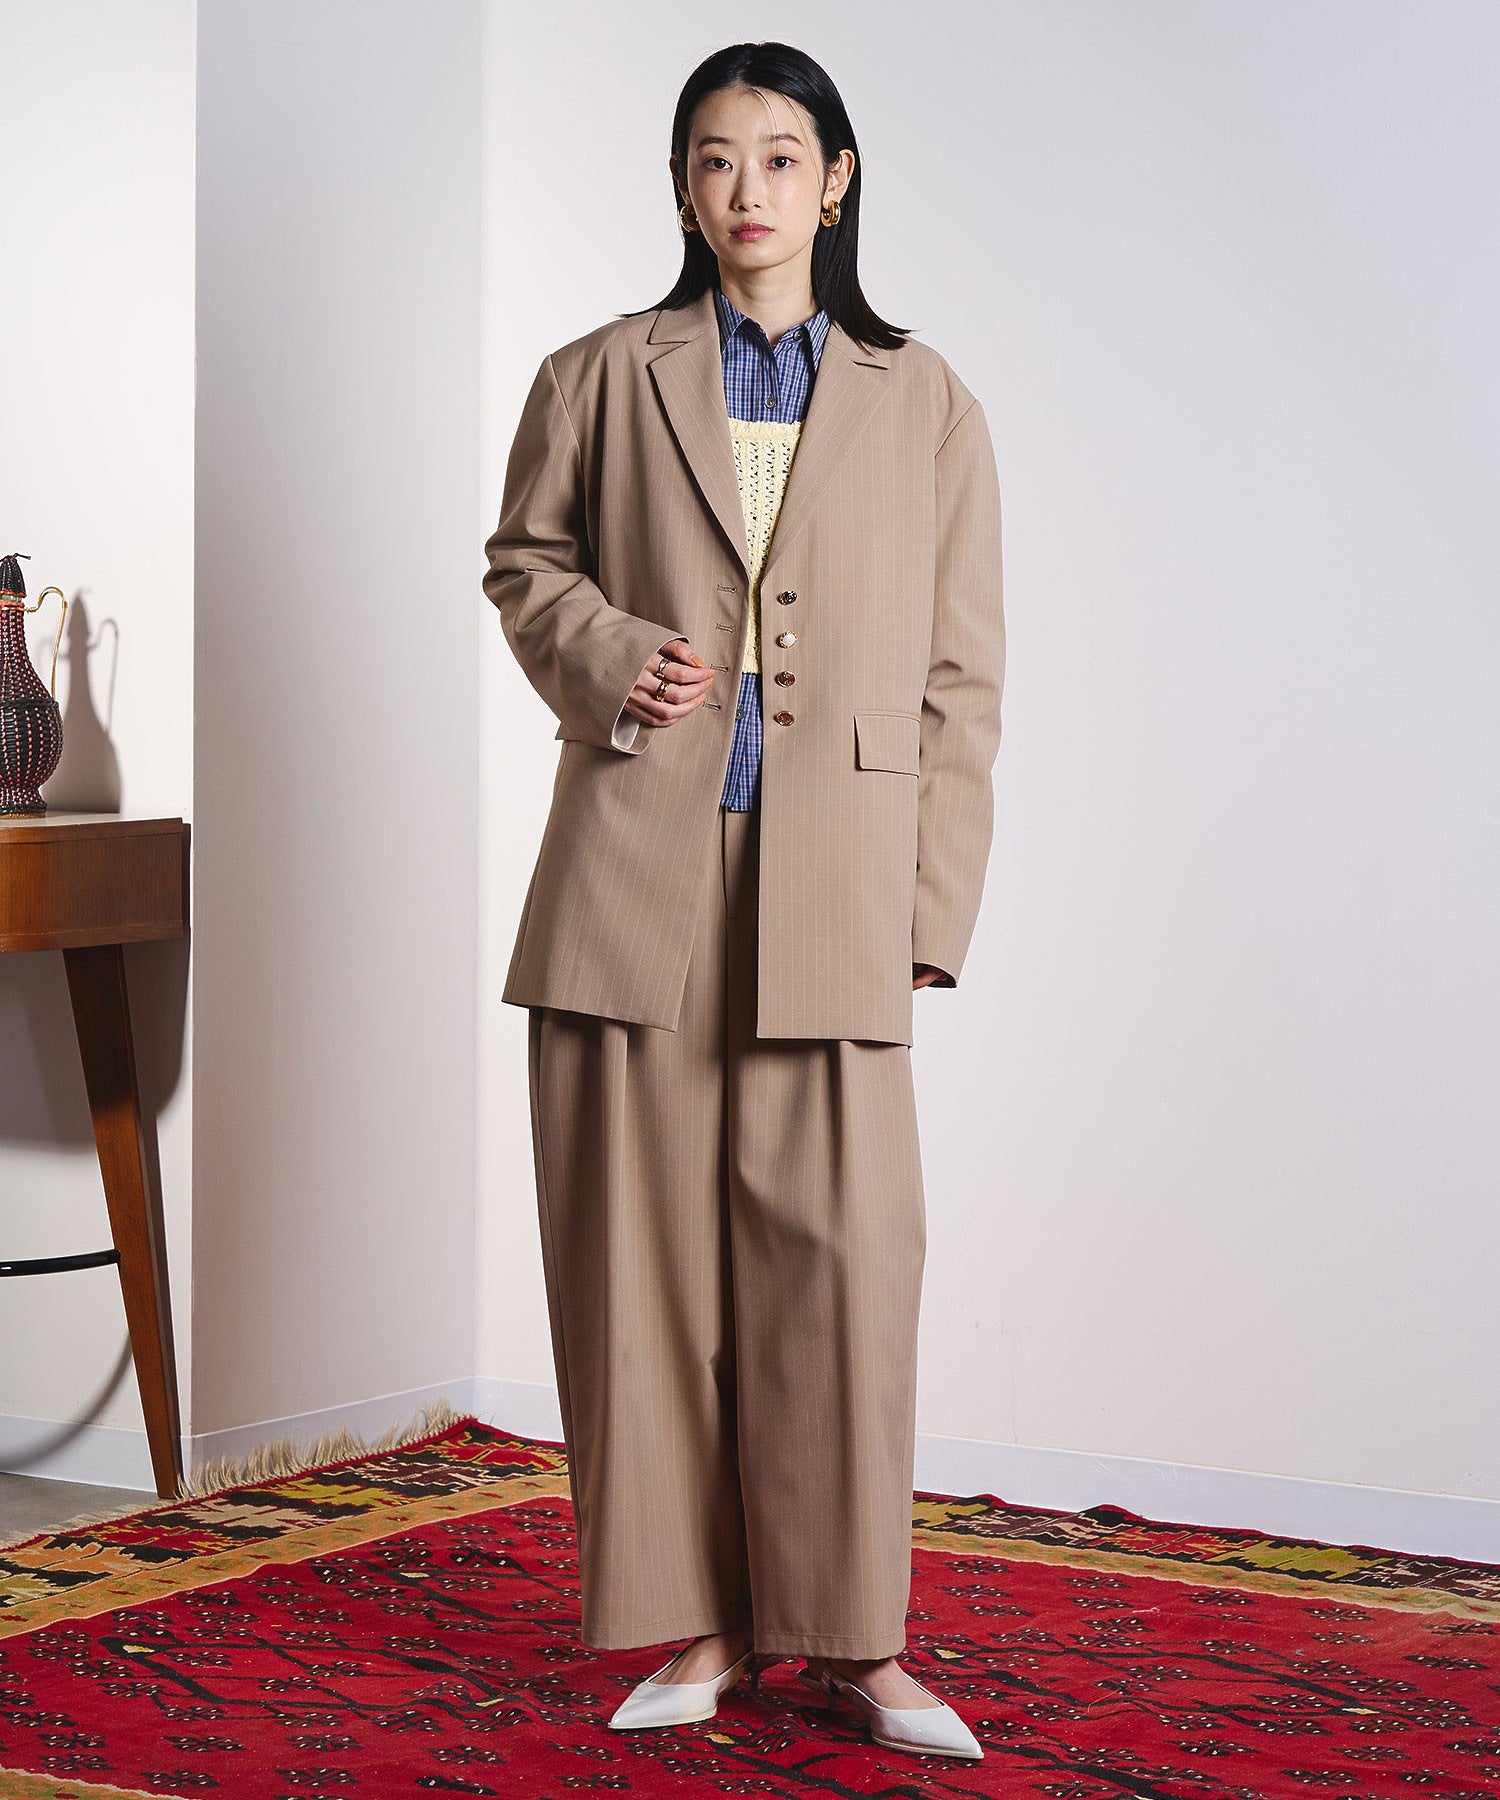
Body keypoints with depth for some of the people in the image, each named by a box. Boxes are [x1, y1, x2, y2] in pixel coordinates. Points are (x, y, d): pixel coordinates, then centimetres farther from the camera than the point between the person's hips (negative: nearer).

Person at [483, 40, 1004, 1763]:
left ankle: (851, 1637, 8)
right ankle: (697, 1626, 13)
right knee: (644, 1254, 2)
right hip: (636, 875, 1)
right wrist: (604, 653, -3)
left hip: (831, 892, -1)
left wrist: (932, 913, 2)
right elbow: (524, 561, 20)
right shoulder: (600, 378, 10)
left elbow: (961, 682, 8)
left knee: (839, 1256, -5)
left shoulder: (923, 405, 9)